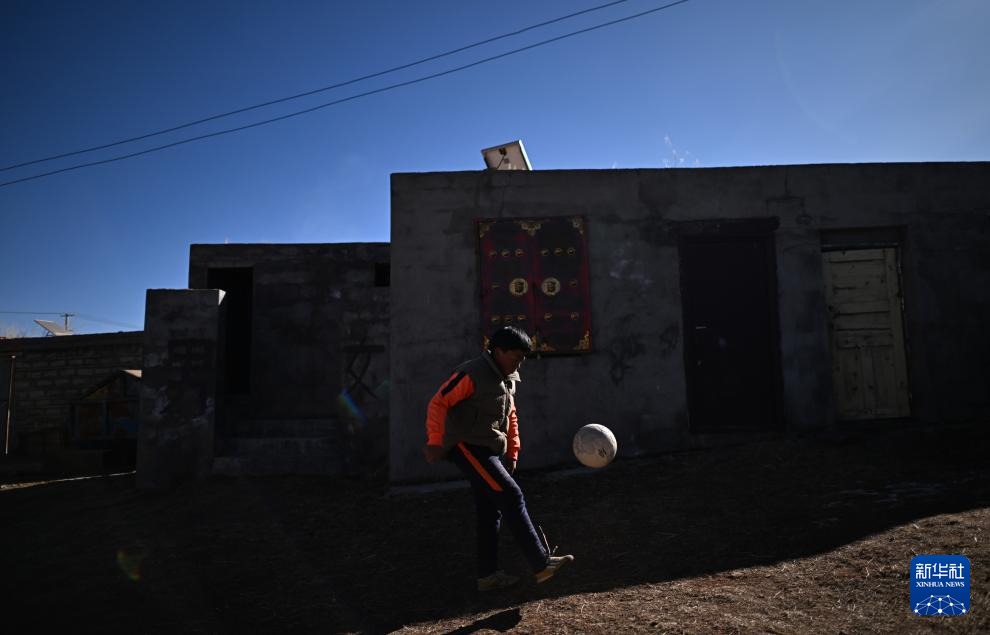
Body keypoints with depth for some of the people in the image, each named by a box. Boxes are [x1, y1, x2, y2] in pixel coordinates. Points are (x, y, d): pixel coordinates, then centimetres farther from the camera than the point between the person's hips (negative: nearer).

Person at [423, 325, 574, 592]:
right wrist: (435, 441, -28)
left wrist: (512, 453, 18)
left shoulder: (508, 378, 12)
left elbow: (510, 416, 21)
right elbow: (438, 403, -19)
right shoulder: (471, 374, -16)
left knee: (491, 512, 11)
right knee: (511, 496, -14)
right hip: (468, 447, -9)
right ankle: (542, 564, -9)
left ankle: (488, 575, 20)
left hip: (491, 451, 9)